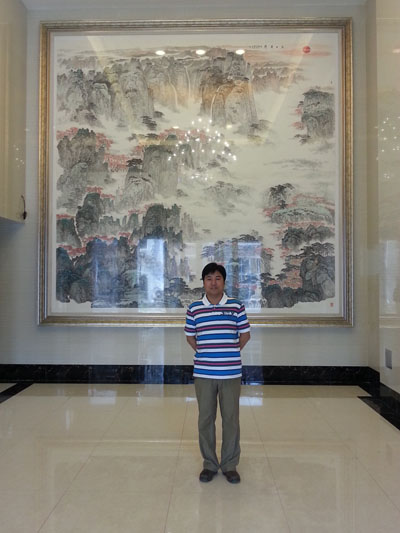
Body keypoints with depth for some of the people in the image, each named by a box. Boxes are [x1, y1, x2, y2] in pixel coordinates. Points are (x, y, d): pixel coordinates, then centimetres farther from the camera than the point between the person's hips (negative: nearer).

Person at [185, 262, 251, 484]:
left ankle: (230, 465, 27)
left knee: (231, 419, 9)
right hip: (203, 374, 1)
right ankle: (209, 464, 29)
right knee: (206, 418, 11)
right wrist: (204, 353, 7)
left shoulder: (236, 306, -2)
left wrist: (230, 353, 7)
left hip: (231, 373, 0)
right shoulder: (194, 308, 0)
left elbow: (245, 335, 7)